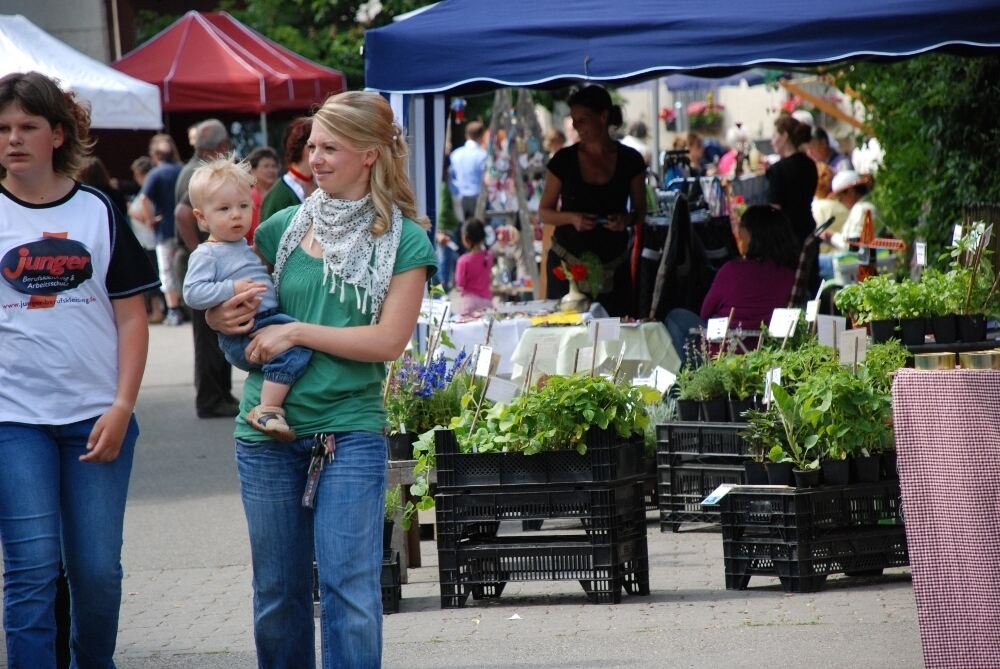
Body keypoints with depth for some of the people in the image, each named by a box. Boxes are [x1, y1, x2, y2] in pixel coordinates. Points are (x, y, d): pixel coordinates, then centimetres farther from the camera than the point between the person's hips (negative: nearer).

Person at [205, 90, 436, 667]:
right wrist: (224, 317, -5)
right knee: (278, 592, 10)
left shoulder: (403, 241, -2)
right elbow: (224, 306, 19)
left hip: (351, 430, -3)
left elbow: (389, 340, -9)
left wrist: (297, 331, -12)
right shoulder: (285, 227, 8)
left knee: (350, 587, -10)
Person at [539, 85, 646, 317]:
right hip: (567, 263, 0)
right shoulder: (564, 160, 0)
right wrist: (572, 218, -14)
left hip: (613, 269, 0)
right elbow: (544, 212, 5)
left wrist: (627, 219, -11)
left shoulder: (630, 161, 2)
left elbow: (640, 211, 11)